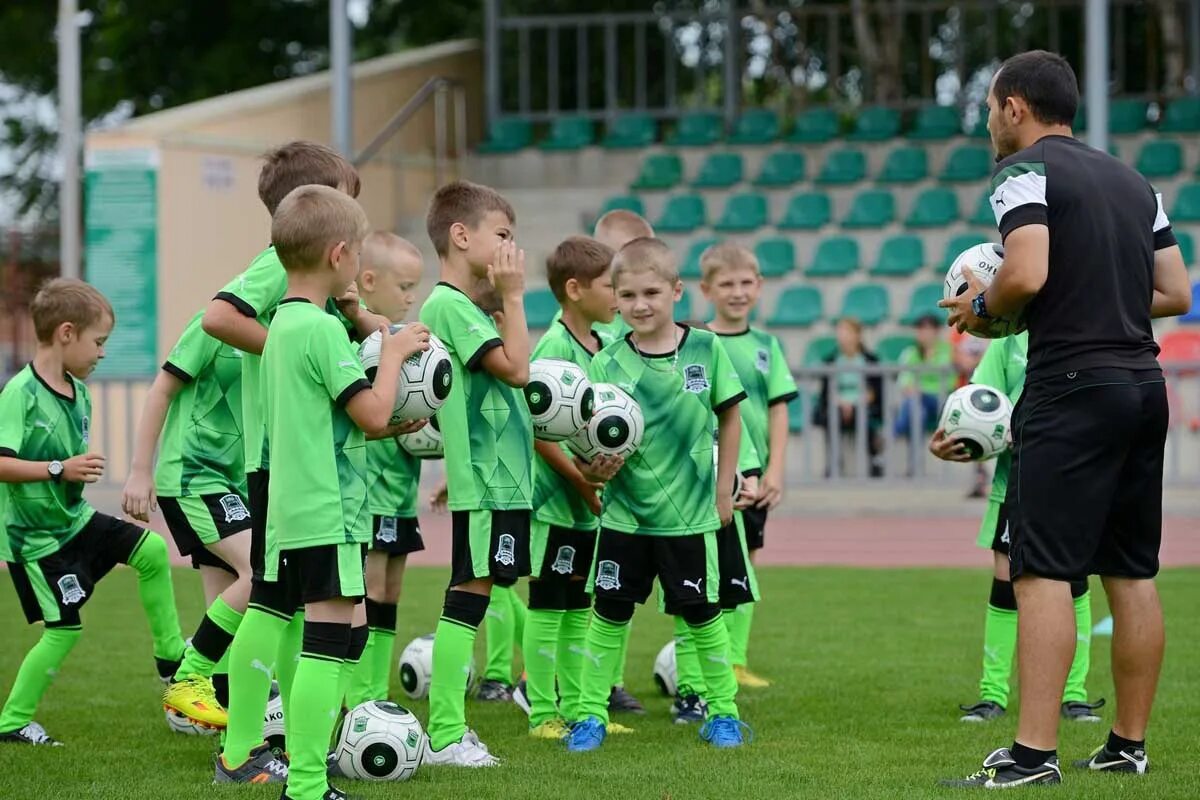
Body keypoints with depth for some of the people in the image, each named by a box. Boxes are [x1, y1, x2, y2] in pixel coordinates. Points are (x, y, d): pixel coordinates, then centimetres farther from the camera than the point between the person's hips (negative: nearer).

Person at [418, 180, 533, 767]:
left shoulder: (465, 307, 18)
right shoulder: (449, 305, -13)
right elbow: (516, 368, -19)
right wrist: (513, 296, -11)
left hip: (501, 478, 10)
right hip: (483, 481, -10)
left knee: (473, 595, 11)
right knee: (468, 595, -9)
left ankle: (450, 728, 15)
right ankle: (444, 736, -7)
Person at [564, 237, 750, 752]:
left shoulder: (706, 349, -5)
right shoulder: (606, 365, -5)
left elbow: (729, 418, 5)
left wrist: (723, 489, 5)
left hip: (690, 515, 0)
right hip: (624, 512, 1)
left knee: (702, 614, 6)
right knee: (609, 612, 4)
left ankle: (723, 711, 20)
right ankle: (592, 714, 13)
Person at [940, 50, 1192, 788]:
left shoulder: (1026, 170, -6)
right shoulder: (1133, 181, 17)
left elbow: (1027, 274, -20)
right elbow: (1175, 292, 15)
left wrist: (983, 305, -1)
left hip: (1072, 388, -8)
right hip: (1145, 386, 8)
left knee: (1042, 572, -10)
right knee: (1132, 574, 12)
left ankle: (1035, 755, -16)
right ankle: (1130, 745, 17)